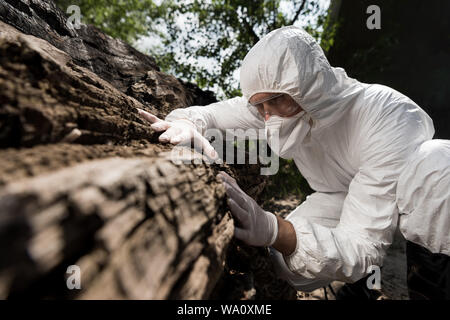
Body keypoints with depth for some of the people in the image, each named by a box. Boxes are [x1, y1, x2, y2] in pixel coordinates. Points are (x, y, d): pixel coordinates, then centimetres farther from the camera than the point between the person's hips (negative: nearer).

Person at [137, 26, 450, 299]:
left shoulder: (385, 118, -35)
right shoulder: (280, 102, -21)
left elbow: (362, 248, -37)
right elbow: (208, 113, -12)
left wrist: (272, 229, -52)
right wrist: (185, 123, -35)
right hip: (344, 196, 2)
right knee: (286, 262, -14)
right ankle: (362, 279, 16)